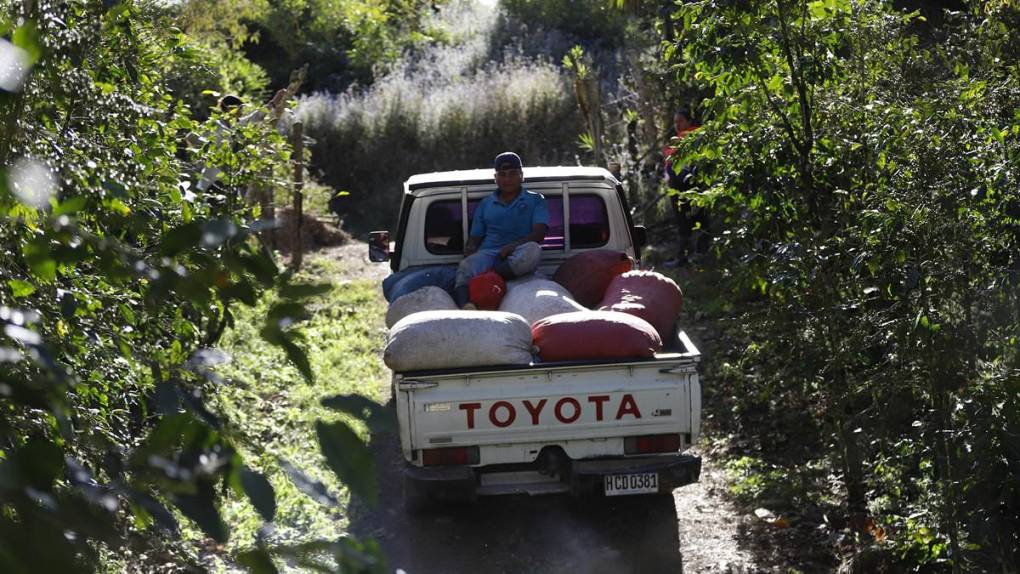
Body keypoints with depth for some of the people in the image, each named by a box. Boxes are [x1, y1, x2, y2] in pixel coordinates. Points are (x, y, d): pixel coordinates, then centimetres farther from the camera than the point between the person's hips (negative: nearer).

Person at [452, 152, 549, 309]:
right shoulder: (485, 205, 28)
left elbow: (539, 234, 4)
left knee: (533, 250, -38)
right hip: (487, 252, 1)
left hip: (517, 255, -1)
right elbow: (475, 237, 24)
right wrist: (469, 249, -3)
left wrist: (512, 246, -15)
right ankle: (464, 305, -65)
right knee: (466, 265, -36)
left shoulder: (535, 200, 19)